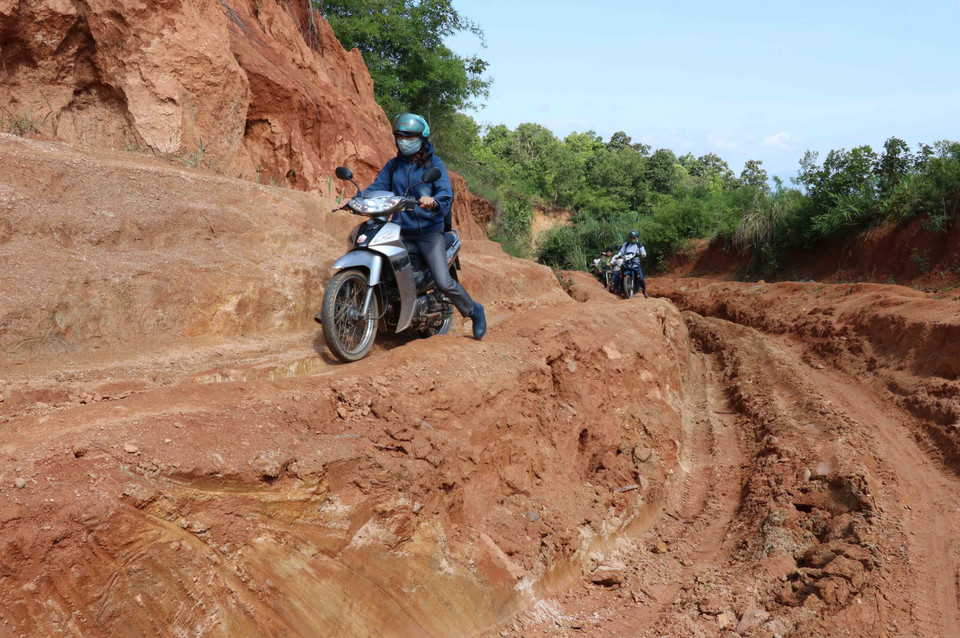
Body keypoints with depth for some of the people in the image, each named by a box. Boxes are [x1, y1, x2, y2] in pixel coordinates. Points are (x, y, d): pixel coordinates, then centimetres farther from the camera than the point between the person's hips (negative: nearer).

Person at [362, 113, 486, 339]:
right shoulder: (392, 165, 14)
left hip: (429, 231, -4)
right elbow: (376, 188, 5)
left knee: (443, 282, -14)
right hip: (401, 233, 5)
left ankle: (474, 311, 10)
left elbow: (446, 193, -15)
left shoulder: (434, 164, 0)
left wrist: (433, 202, -39)